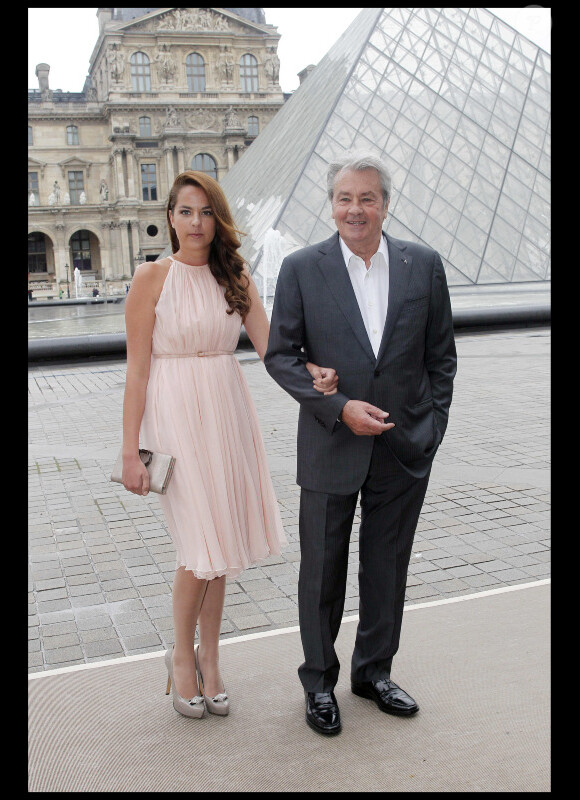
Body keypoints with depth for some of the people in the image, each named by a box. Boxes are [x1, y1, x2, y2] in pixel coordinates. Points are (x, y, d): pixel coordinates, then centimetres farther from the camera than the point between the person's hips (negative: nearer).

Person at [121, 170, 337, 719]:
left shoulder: (236, 276, 8)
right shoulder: (152, 277, -5)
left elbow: (268, 342, -2)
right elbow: (137, 369, -6)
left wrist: (310, 369, -23)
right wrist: (130, 451, -9)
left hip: (228, 411, 4)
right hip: (176, 412, -4)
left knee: (219, 541, 9)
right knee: (202, 541, -5)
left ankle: (208, 659, 26)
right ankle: (181, 655, 20)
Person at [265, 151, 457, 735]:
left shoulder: (423, 264, 1)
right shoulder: (301, 268, -5)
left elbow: (441, 355, 7)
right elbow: (280, 355, -5)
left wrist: (432, 425, 2)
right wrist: (340, 408, -14)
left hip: (405, 448, 2)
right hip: (331, 447, -2)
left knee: (387, 569, 15)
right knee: (322, 572, 10)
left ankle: (374, 671, 36)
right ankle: (319, 681, 30)